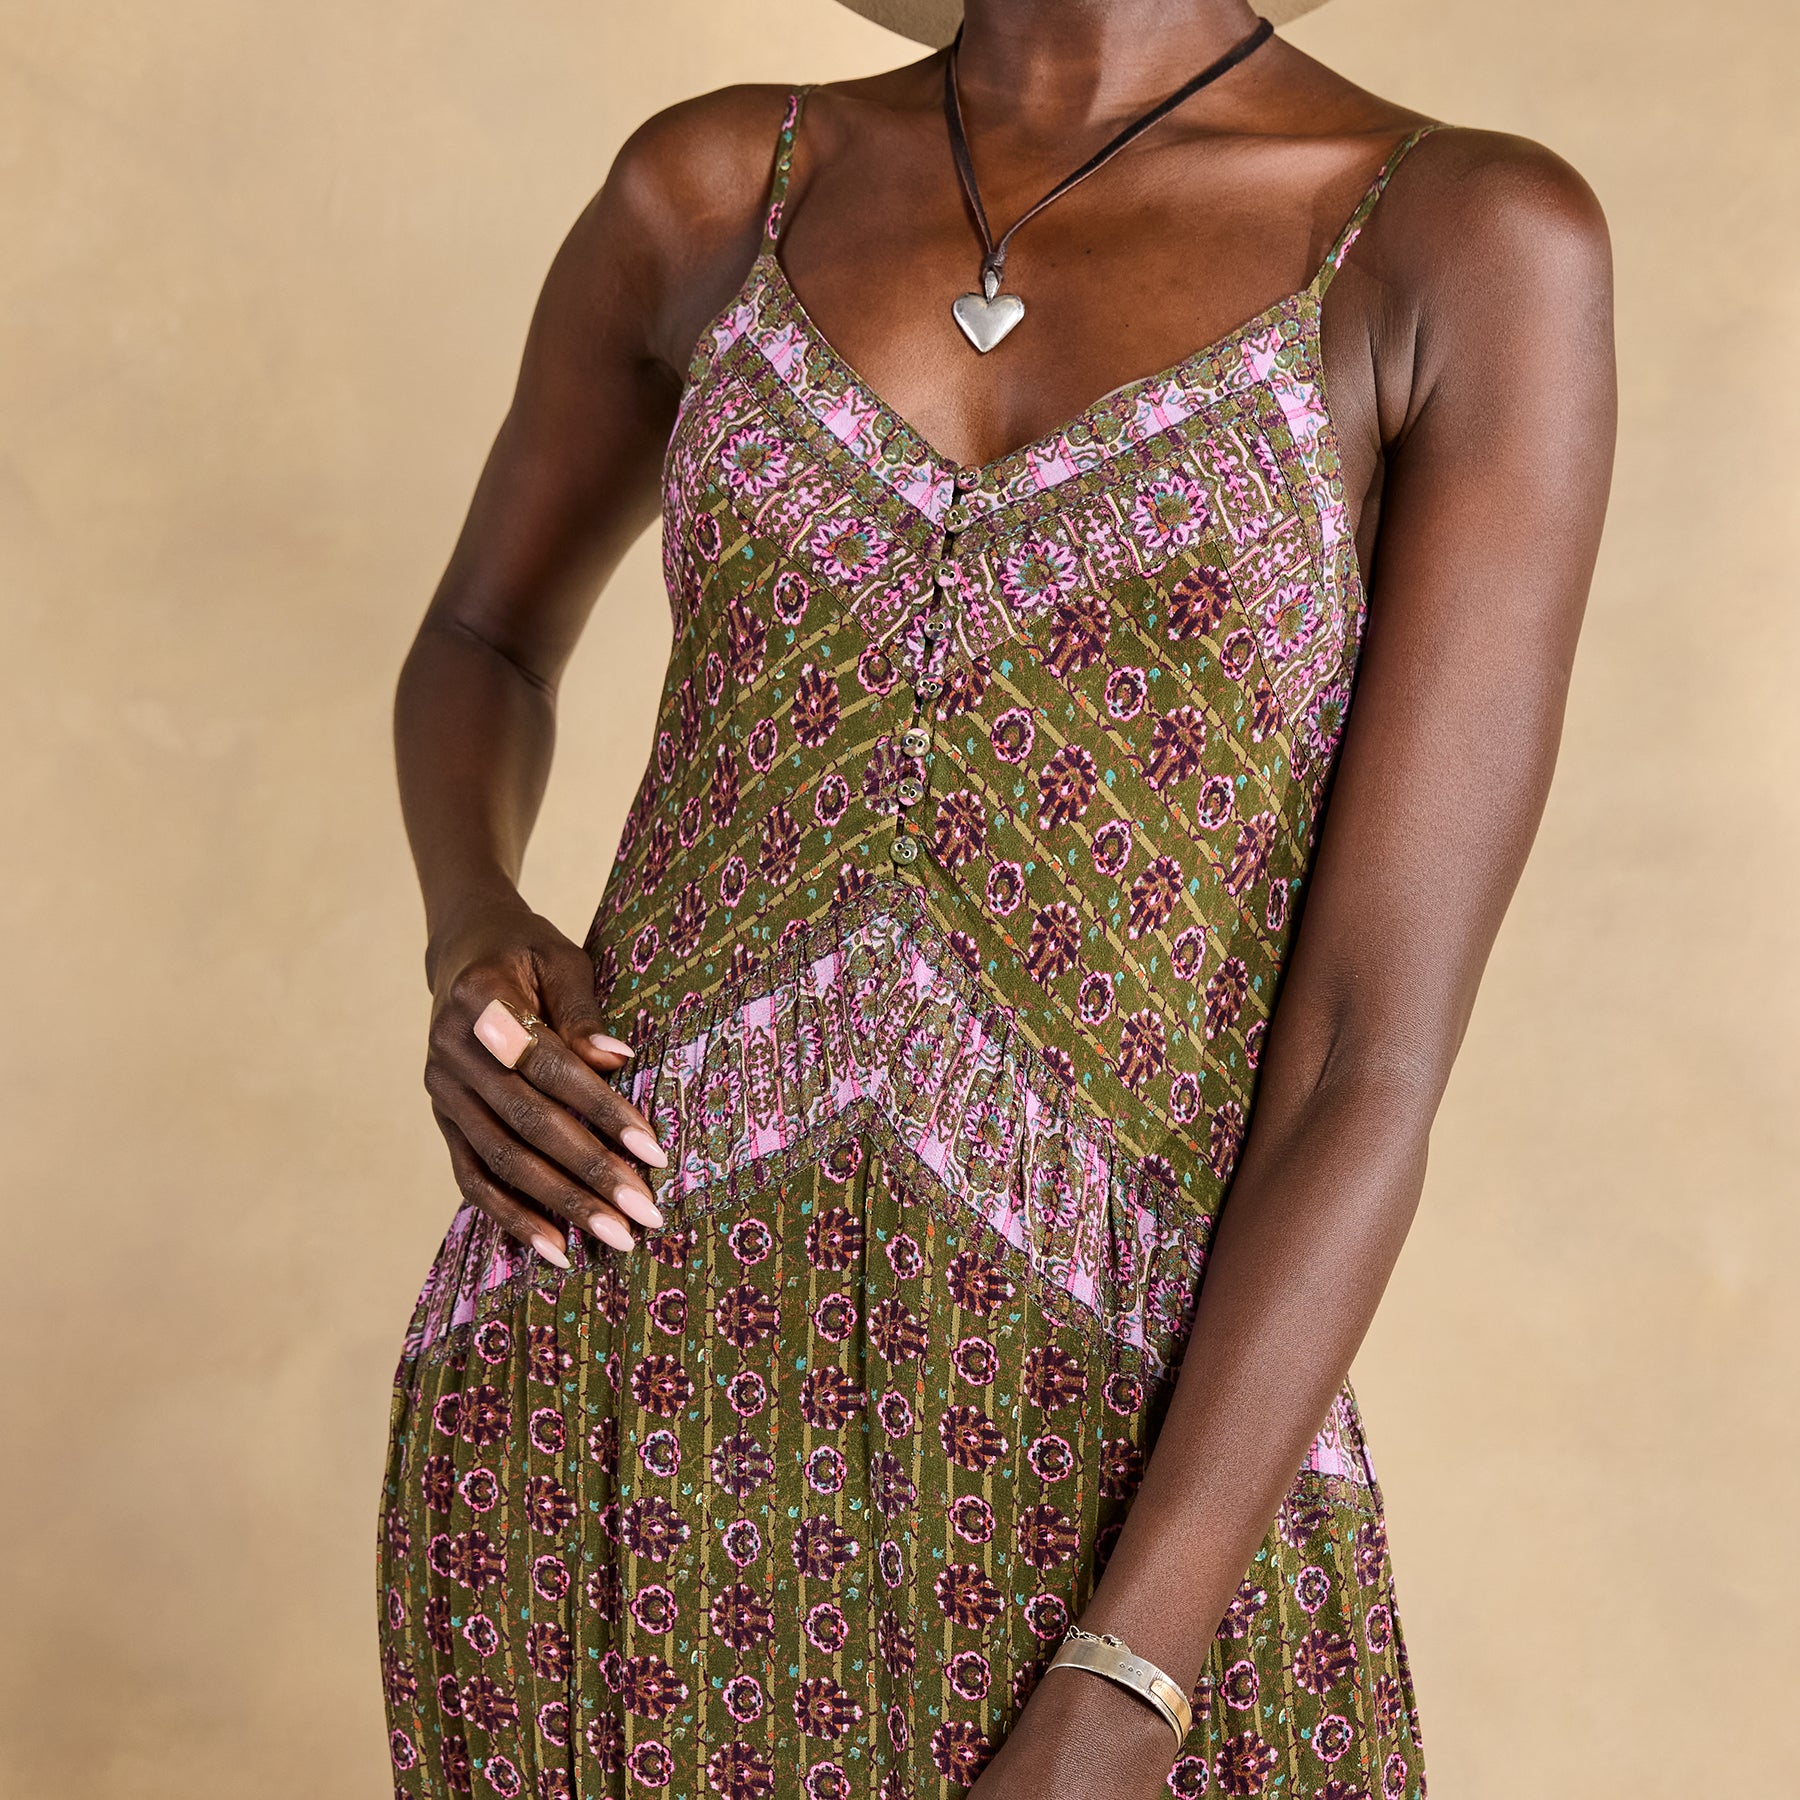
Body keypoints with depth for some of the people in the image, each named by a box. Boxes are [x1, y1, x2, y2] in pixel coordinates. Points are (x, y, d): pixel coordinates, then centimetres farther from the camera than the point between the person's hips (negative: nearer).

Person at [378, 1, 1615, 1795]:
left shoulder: (1481, 246, -3)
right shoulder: (717, 188, 7)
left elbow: (1376, 1062, -9)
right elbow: (485, 645, 23)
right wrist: (474, 954, 2)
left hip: (1132, 1519, -2)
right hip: (610, 1423, 3)